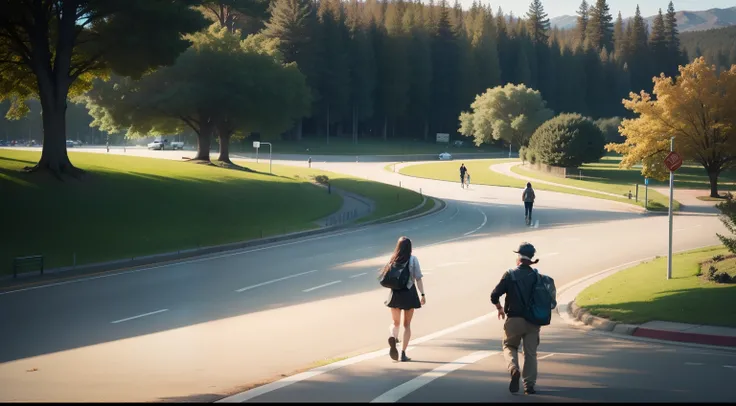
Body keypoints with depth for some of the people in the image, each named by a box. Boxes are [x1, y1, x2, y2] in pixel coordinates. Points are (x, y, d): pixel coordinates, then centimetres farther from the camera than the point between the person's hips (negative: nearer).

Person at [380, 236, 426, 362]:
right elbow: (418, 279, -10)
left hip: (395, 294, 2)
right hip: (409, 293, -2)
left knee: (395, 322, 15)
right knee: (407, 324, 10)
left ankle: (392, 337, -20)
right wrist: (423, 295, -6)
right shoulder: (413, 260, -6)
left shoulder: (393, 260, 1)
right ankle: (403, 353, 4)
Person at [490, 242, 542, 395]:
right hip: (533, 322, 2)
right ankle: (529, 385, 5)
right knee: (530, 352, 10)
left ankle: (514, 369, -13)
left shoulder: (510, 275, -6)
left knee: (510, 346, 15)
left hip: (514, 319, -2)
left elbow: (494, 295, -8)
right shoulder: (537, 276, 2)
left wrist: (499, 308, 11)